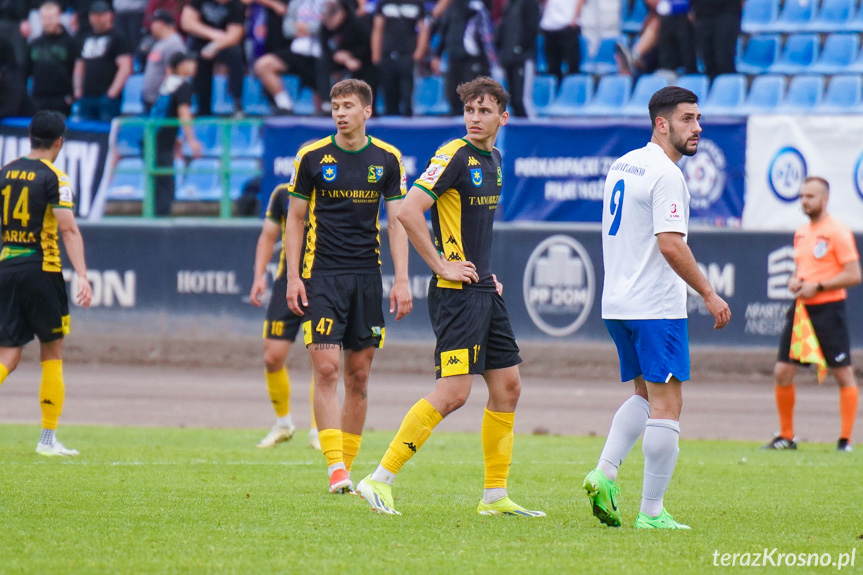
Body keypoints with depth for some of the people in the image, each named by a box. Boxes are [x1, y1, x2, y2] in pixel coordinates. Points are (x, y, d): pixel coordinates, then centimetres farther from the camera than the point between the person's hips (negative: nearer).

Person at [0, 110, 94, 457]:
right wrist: (82, 276, -22)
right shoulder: (54, 178, -8)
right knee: (52, 355, 7)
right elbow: (68, 230, -17)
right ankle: (48, 439, 9)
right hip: (42, 270, -5)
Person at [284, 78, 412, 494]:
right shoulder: (312, 157, 0)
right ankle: (336, 470, -16)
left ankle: (347, 469, 12)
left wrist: (401, 280, -1)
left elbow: (396, 222, 7)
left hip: (366, 277, 2)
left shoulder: (387, 159, 4)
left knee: (359, 376, 4)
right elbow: (294, 219, 5)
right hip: (321, 276, -2)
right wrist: (293, 277, -3)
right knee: (326, 368, -13)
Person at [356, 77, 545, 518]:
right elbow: (409, 211, -22)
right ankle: (380, 480, -11)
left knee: (507, 386, 9)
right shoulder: (455, 156, -13)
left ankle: (495, 496, 16)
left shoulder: (493, 160, 14)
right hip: (456, 293, -9)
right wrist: (441, 265, -17)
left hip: (484, 290, 9)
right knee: (453, 392, -15)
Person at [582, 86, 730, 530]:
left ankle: (604, 472, 3)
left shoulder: (621, 165, 13)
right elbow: (670, 245, -22)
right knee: (666, 406, -3)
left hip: (617, 305, 9)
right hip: (656, 306, -9)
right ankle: (651, 512, -3)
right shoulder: (665, 174, -15)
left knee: (645, 395, 20)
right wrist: (709, 294, -15)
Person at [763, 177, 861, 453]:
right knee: (782, 372, 2)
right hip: (801, 307, 7)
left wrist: (818, 287, -16)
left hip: (829, 309, -7)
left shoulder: (837, 231, -9)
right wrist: (794, 281, 4)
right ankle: (786, 436, 13)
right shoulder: (801, 233, 15)